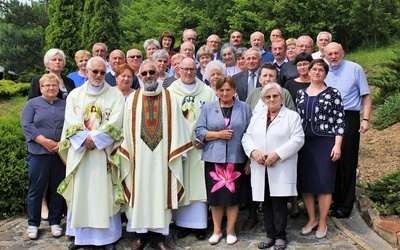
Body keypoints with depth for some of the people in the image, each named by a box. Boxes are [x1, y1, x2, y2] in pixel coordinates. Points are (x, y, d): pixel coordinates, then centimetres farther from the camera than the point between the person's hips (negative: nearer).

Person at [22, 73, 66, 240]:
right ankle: (33, 224, 14)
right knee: (36, 189, 2)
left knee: (58, 189, 8)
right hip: (38, 153, -2)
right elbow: (26, 125, -6)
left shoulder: (65, 105, 14)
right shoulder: (32, 104, 7)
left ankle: (55, 222, 19)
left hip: (61, 153, 2)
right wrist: (45, 141, -15)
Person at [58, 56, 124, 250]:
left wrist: (94, 139, -15)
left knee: (104, 193, 0)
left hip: (104, 152, -2)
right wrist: (85, 139, -15)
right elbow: (70, 122, 0)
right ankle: (80, 234, 16)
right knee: (80, 192, 6)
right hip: (80, 151, 2)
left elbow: (114, 123, -8)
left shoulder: (115, 95, 3)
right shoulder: (75, 94, 10)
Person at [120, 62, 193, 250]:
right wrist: (127, 152, 0)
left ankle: (157, 234, 10)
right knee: (140, 190, 4)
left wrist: (177, 151, -5)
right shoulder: (132, 99, 8)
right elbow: (127, 129, 6)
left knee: (161, 190, 2)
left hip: (162, 153, -1)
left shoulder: (169, 98, 4)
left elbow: (176, 126, 1)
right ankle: (140, 233, 14)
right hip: (139, 153, 1)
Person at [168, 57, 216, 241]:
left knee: (199, 184, 0)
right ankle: (182, 222, 13)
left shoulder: (208, 92, 7)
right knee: (179, 185, 4)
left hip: (201, 145, 0)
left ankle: (199, 224, 7)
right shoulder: (169, 92, 8)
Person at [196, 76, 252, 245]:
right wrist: (218, 134, -12)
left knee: (233, 195, 4)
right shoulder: (208, 108, 6)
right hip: (214, 158, 1)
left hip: (236, 159, -1)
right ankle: (216, 230, 21)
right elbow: (199, 132, 2)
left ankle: (230, 230, 19)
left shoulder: (244, 108, 4)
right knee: (215, 195, 6)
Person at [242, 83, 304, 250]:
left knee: (279, 202, -3)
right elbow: (246, 137, 12)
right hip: (261, 169, 4)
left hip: (281, 169, -4)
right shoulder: (256, 117, 17)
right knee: (266, 202, 8)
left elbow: (297, 140, -7)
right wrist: (254, 151, -9)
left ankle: (280, 236, 12)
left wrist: (277, 154, -16)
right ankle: (270, 234, 20)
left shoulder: (292, 116, 3)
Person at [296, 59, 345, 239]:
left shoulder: (333, 93, 0)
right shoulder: (301, 93, 11)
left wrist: (337, 145, -11)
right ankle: (311, 219, 22)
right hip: (304, 143, 4)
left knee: (324, 182, 0)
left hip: (325, 143, -3)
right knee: (304, 182, 5)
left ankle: (322, 222, 14)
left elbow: (339, 120, -4)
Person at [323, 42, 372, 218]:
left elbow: (366, 96, 0)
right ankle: (334, 200, 22)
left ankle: (345, 205, 9)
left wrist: (366, 119, -9)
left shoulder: (355, 69, 1)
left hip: (349, 119, -4)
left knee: (347, 163, -1)